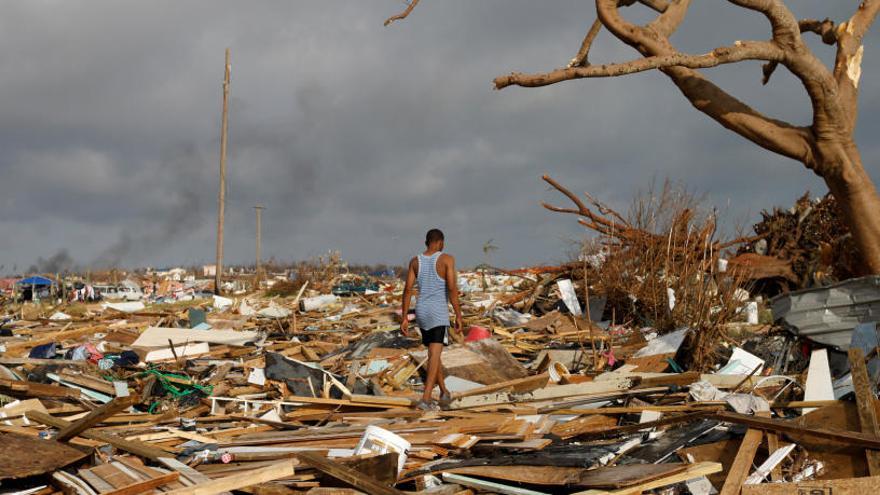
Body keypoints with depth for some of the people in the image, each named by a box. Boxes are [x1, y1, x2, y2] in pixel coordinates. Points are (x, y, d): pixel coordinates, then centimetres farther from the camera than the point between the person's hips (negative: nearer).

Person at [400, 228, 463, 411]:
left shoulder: (415, 261, 4)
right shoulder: (447, 259, -8)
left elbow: (407, 290, 1)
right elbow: (452, 289, -14)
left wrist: (405, 318, 4)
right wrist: (459, 316, -9)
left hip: (421, 312, 5)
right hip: (439, 313, -5)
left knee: (433, 353, 21)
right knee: (435, 356, -9)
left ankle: (444, 392, 33)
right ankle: (425, 399, -20)